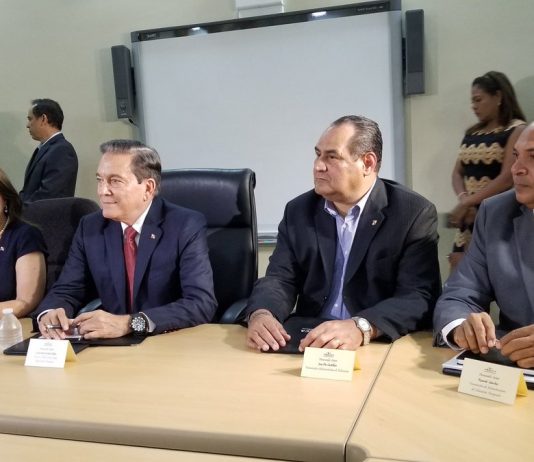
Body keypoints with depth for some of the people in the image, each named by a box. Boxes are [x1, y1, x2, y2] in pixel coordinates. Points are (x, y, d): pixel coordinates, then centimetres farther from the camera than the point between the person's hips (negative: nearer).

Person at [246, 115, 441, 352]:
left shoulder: (415, 213, -5)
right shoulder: (299, 211, 8)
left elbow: (420, 296, -13)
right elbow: (280, 279, 2)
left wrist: (361, 328, -30)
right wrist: (261, 314, -20)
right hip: (308, 345, 4)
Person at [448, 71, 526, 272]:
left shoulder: (516, 130, -5)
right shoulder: (472, 133, 16)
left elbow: (508, 178, -15)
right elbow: (458, 172, 12)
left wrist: (466, 204, -15)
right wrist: (463, 200, -9)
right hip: (470, 217, 6)